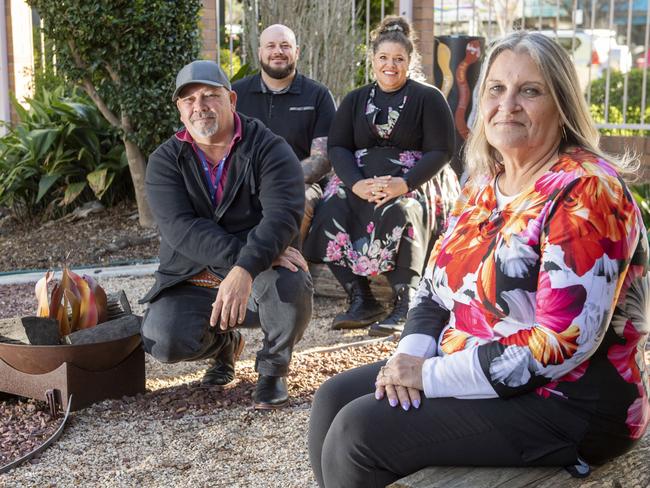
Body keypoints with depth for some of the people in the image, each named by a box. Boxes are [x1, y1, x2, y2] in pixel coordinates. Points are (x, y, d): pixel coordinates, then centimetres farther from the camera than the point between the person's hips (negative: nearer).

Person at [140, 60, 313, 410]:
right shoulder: (165, 161, -2)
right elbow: (180, 229, -18)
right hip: (191, 282, 2)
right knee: (163, 342, -25)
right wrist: (243, 253, -32)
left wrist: (246, 270, -42)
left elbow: (283, 215, -25)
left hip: (258, 277, -2)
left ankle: (273, 367, -1)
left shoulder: (269, 149, -8)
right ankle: (224, 344, 14)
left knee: (292, 285, -34)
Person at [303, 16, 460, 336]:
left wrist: (404, 183, -21)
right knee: (330, 213, -27)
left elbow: (441, 151, -4)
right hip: (360, 179, 4)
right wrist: (356, 183, -15)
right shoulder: (355, 100, 16)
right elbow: (337, 146, 6)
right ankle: (361, 301, -19)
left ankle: (404, 306, -28)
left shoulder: (428, 98, 4)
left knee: (398, 213, -37)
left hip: (415, 180, -3)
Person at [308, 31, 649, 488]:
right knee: (335, 399, 2)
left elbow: (563, 343, -27)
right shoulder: (485, 183, 8)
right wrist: (412, 354, -9)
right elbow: (436, 286, 12)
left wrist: (431, 376, -22)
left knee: (360, 432, -18)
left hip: (566, 404, -8)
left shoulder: (586, 192, -19)